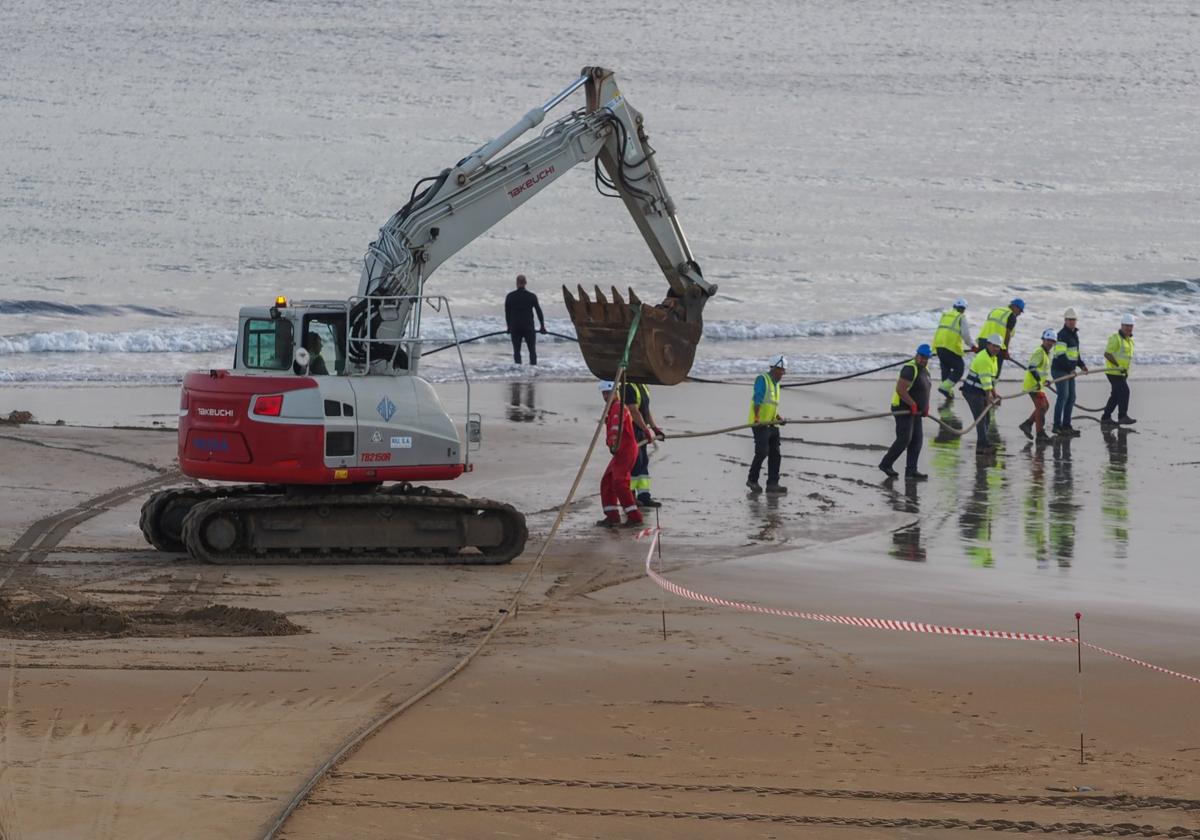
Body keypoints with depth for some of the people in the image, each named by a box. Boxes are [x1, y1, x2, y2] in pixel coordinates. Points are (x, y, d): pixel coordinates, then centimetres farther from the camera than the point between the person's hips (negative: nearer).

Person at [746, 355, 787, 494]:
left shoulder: (776, 383, 19)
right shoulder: (762, 379, -8)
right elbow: (758, 400, -19)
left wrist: (778, 417, 12)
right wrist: (757, 418, -29)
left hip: (771, 424, 9)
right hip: (760, 424, -9)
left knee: (775, 455, 5)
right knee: (762, 452, -14)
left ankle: (772, 484, 7)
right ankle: (752, 480, -1)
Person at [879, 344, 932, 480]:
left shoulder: (924, 370, 14)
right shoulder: (910, 369, -17)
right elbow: (900, 389, -25)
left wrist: (926, 407, 18)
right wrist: (913, 405, -23)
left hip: (915, 412, 10)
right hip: (903, 409, -10)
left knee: (917, 440, 6)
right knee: (904, 439, -13)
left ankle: (911, 471, 9)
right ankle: (886, 464, -2)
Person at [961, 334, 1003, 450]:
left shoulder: (993, 358, 13)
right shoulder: (984, 359, -21)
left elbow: (992, 378, 20)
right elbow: (985, 379, -24)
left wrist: (994, 394, 17)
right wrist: (989, 397, -25)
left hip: (980, 392, 10)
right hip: (973, 392, -10)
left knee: (985, 418, 13)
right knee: (981, 418, -13)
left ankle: (982, 445, 19)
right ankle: (983, 445, -15)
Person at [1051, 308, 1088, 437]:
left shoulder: (1075, 334, 17)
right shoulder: (1062, 335, -13)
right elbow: (1061, 355, -21)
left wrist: (1081, 365, 15)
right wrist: (1070, 369, -25)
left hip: (1069, 371, 10)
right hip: (1060, 370, -10)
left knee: (1071, 397, 9)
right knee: (1063, 396, -14)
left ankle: (1066, 425, 14)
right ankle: (1057, 426, -15)